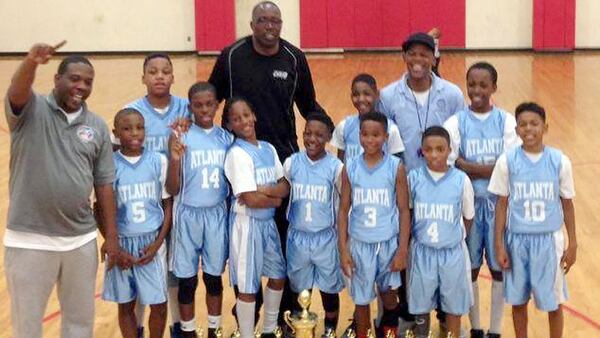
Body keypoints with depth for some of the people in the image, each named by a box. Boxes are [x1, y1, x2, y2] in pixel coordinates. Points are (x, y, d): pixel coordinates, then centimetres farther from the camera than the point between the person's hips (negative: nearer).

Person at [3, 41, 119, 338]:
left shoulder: (97, 126, 5)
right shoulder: (31, 111, -6)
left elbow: (104, 183, 7)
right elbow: (17, 92, -30)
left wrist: (111, 236, 5)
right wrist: (30, 63, -51)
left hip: (81, 240, 4)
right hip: (29, 240, -3)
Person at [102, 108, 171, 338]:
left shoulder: (158, 161, -3)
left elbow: (168, 205, 2)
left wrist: (157, 243, -6)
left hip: (151, 243, 0)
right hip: (122, 243, 0)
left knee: (159, 304, 4)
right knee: (126, 305, 10)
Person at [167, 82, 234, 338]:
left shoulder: (227, 138, 2)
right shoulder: (182, 138, -9)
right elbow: (173, 189, -11)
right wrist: (175, 159, -25)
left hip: (217, 214, 3)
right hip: (189, 215, -2)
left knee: (214, 276, 12)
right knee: (187, 280, 7)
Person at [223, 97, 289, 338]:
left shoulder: (268, 149, 6)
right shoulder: (237, 154, -16)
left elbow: (285, 187, 2)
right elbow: (250, 199, -22)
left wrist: (264, 190, -16)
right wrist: (275, 199, -6)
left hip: (268, 222, 8)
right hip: (247, 224, -8)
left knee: (278, 276, 18)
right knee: (248, 286, 1)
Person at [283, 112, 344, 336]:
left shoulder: (336, 167, -8)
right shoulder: (291, 163, -4)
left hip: (326, 238, -1)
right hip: (297, 237, 1)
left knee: (329, 288, 11)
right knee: (299, 289, 15)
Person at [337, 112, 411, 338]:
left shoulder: (396, 167, -7)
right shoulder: (350, 169, -4)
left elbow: (404, 210, -4)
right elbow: (343, 211, 1)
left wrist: (402, 249, -7)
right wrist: (343, 249, -2)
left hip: (388, 243, 0)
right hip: (360, 244, 1)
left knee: (388, 293, 16)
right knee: (361, 299, 10)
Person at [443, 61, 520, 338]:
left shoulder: (507, 121, -2)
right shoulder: (455, 123, -3)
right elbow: (450, 168, -11)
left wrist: (468, 167, -16)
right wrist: (491, 169, -18)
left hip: (499, 203, 0)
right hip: (468, 203, 0)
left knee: (499, 267, 7)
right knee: (470, 268, 9)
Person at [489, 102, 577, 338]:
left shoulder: (560, 161, -7)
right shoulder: (507, 161, -7)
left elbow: (567, 205, 1)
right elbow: (502, 204, -1)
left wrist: (572, 244, 1)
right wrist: (499, 244, -3)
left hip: (549, 240, 0)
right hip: (517, 240, 0)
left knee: (553, 303, 9)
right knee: (518, 301, 12)